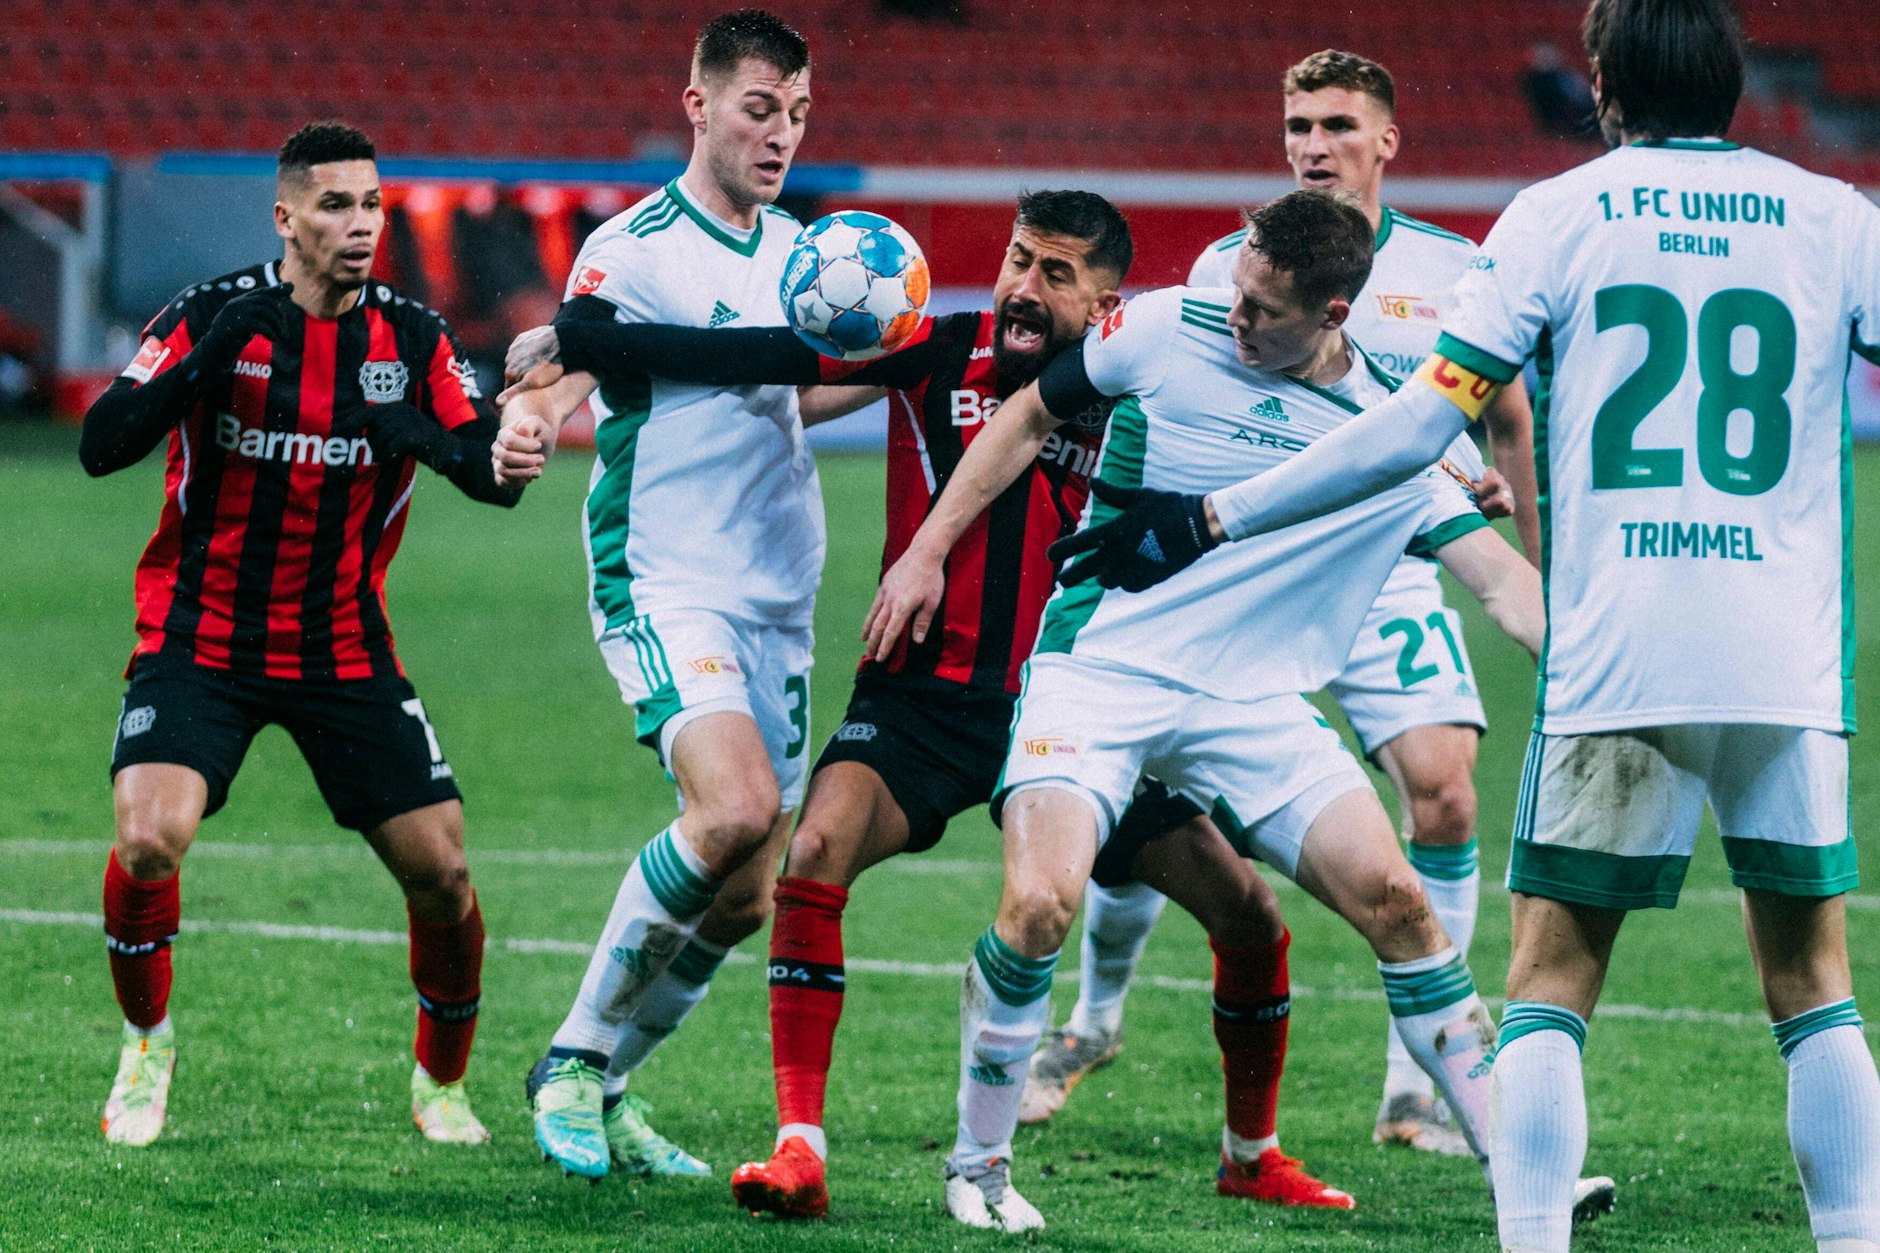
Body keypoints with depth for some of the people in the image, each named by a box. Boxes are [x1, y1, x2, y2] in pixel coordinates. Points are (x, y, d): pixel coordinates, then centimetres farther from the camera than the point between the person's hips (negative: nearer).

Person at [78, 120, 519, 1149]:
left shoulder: (412, 338, -1)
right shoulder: (212, 315, -9)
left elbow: (500, 478, -5)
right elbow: (100, 445, -18)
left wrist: (426, 437, -27)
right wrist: (207, 359, -32)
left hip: (347, 653, 3)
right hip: (200, 636, -3)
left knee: (442, 877, -5)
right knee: (148, 841, -24)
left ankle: (441, 1084, 20)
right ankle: (146, 1045, 3)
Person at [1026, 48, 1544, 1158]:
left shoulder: (1454, 271, 4)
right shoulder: (1229, 267, 2)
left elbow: (1513, 423, 15)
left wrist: (1541, 579, 14)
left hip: (1395, 577, 0)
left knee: (1444, 796, -16)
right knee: (1153, 801, -3)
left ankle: (1415, 1084, -6)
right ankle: (1095, 1019, 25)